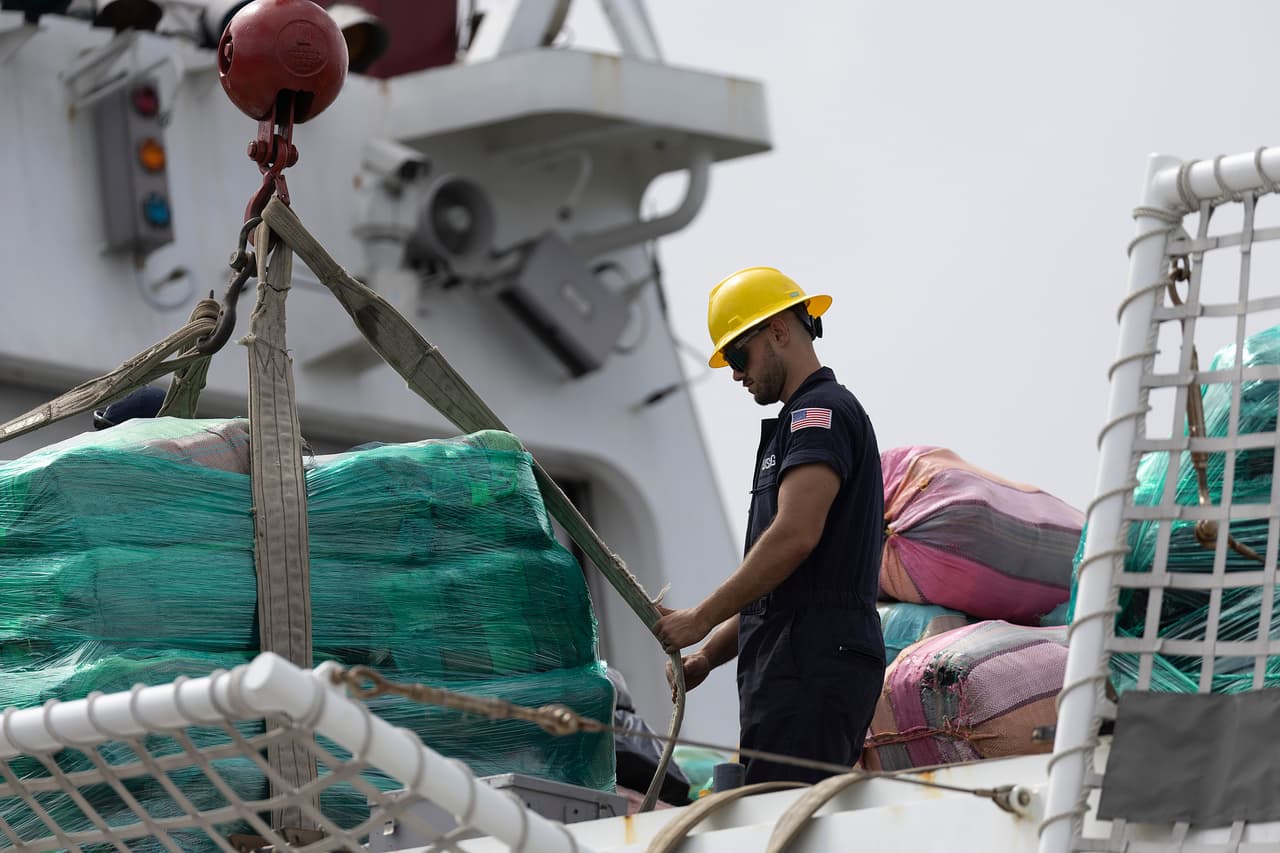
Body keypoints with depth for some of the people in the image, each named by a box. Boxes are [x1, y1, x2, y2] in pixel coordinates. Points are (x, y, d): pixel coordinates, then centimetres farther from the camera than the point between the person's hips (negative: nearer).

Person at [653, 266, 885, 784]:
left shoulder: (821, 412, -4)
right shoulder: (801, 421, 29)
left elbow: (795, 536, -19)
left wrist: (701, 619, -12)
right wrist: (706, 657, 20)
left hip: (812, 664, -10)